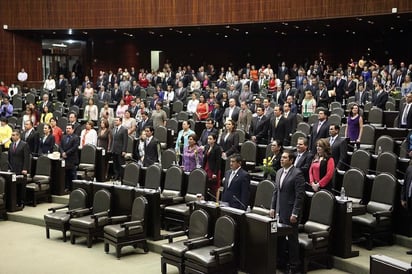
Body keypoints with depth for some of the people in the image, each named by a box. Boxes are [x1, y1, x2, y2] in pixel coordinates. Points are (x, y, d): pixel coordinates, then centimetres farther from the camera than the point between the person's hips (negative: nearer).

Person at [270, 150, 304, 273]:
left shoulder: (297, 174, -13)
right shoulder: (279, 172, 11)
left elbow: (300, 195, -15)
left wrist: (295, 214, -17)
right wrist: (273, 208, 12)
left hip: (290, 213, -6)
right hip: (279, 211, 7)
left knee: (292, 239, 4)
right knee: (279, 237, 10)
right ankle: (281, 262, 25)